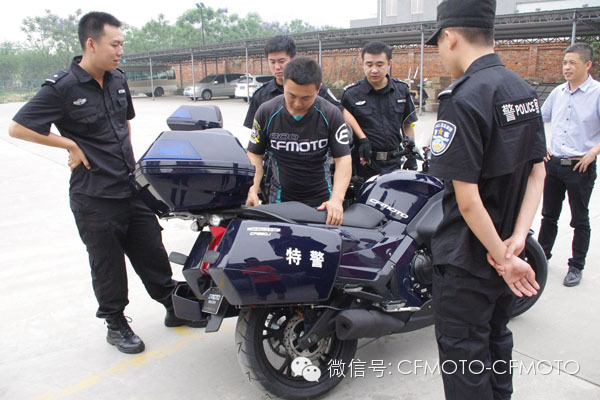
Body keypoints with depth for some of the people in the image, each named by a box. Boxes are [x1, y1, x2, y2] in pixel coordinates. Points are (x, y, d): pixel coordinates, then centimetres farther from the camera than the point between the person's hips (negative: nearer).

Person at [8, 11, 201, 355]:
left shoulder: (118, 80, 7)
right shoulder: (62, 88, -14)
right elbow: (17, 128, -14)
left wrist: (129, 157, 12)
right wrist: (70, 144, -14)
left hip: (131, 188, 6)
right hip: (95, 198, -6)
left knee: (152, 252, 15)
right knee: (108, 264, 8)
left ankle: (175, 307, 31)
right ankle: (116, 325, 27)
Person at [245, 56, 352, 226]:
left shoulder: (332, 115, -10)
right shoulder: (266, 112, -8)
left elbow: (343, 159, -12)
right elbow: (255, 155, 0)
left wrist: (336, 199, -26)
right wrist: (252, 190, -15)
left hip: (321, 201, 0)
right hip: (280, 201, 1)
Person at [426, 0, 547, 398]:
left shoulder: (462, 99, -22)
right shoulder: (525, 89, 4)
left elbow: (467, 198, -26)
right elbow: (538, 171, 4)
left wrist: (503, 257, -16)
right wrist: (517, 238, -6)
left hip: (467, 259, -8)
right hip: (505, 248, 8)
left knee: (463, 353, 8)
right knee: (496, 338, 24)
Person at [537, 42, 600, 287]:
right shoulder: (558, 92, 8)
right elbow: (539, 120, 21)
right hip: (553, 163, 5)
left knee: (580, 220, 7)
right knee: (549, 215, 16)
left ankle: (576, 267, 19)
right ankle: (542, 255, 31)